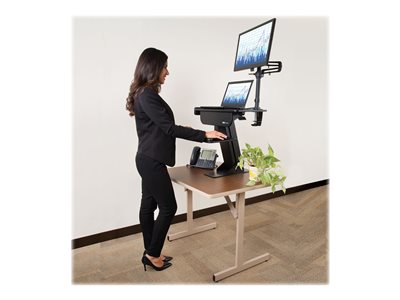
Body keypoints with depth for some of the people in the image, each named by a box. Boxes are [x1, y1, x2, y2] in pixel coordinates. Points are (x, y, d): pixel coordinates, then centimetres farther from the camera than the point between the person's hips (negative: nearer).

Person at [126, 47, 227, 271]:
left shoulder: (144, 93, 13)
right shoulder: (147, 95, -18)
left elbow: (161, 128, 16)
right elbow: (169, 128, -21)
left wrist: (199, 135, 19)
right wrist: (205, 135, -20)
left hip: (148, 159, 10)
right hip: (152, 161, -10)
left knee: (149, 205, 15)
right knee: (168, 206, 2)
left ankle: (150, 253, 29)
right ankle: (153, 254, 18)